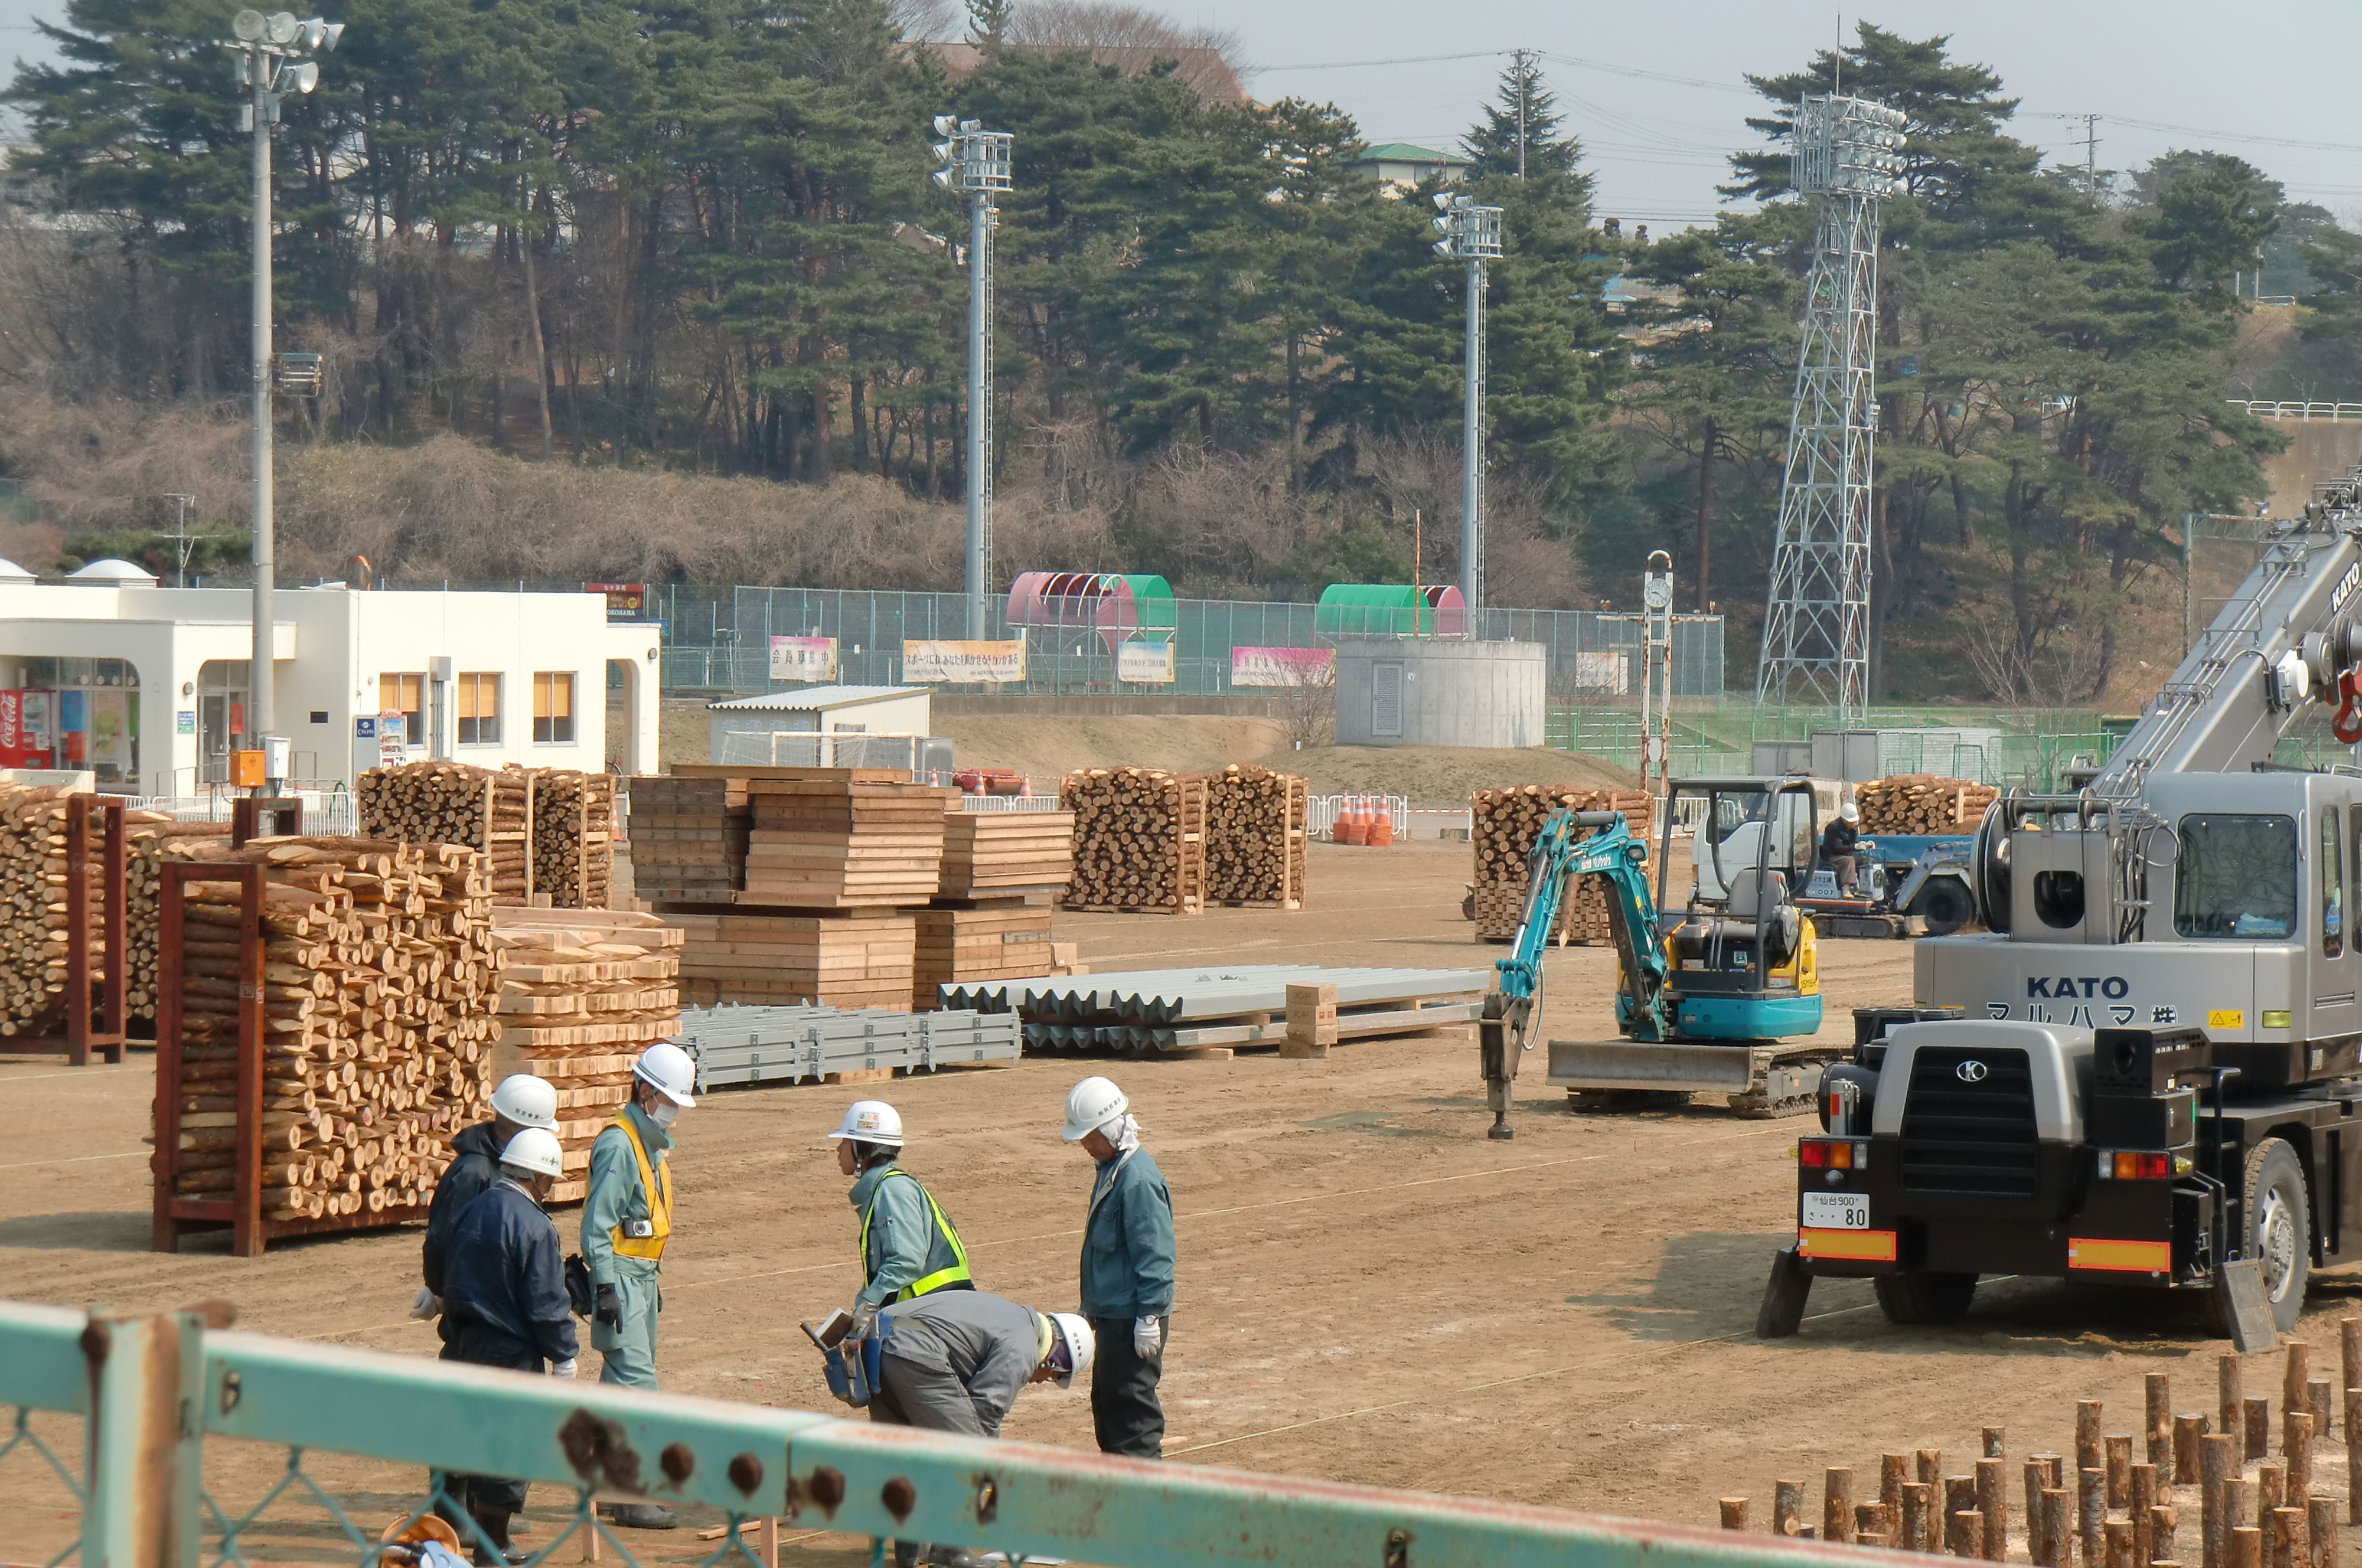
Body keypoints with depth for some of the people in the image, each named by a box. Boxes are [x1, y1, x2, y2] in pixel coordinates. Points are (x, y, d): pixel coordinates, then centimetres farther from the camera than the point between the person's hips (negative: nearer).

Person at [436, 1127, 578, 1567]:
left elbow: (447, 1276, 17)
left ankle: (447, 1524, 25)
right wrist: (564, 1356, -7)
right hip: (509, 1349, -8)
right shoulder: (534, 1226, -17)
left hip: (462, 1343, 8)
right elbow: (547, 1303, -16)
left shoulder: (474, 1210, 7)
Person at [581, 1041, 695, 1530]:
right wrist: (605, 1287, -23)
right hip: (620, 1274, -10)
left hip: (642, 1274, 10)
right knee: (635, 1381, -13)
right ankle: (633, 1497, -15)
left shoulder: (655, 1143, 14)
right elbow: (597, 1222, -19)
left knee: (624, 1379, 13)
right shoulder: (618, 1145, -16)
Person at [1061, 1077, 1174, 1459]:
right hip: (1112, 1312, 10)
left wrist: (1149, 1315, -21)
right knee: (1106, 1400, 16)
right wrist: (1091, 1306, 24)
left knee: (1131, 1400, -5)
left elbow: (1155, 1254, -21)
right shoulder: (1110, 1169, 12)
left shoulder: (1138, 1179, -20)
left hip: (1134, 1317, -10)